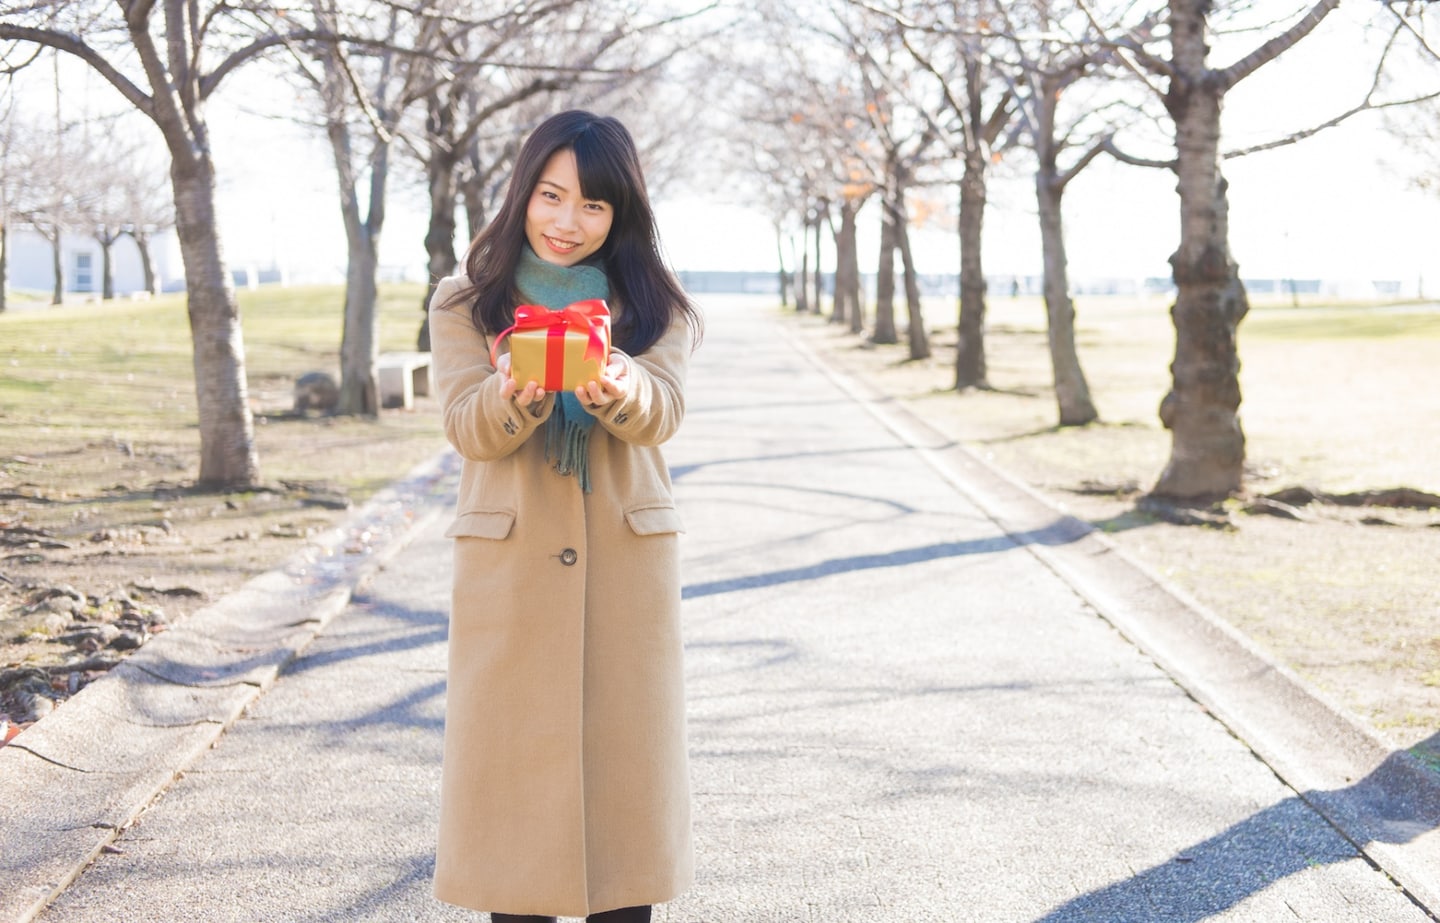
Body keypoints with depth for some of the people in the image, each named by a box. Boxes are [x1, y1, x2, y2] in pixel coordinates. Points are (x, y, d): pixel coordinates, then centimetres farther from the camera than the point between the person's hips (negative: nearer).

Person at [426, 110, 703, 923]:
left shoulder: (653, 305, 7)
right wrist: (516, 393, -31)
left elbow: (661, 413, -11)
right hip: (508, 561, -1)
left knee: (625, 756, 4)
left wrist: (616, 389, -35)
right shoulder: (465, 304, 6)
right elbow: (469, 426, -8)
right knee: (514, 762, 1)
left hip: (629, 559, 1)